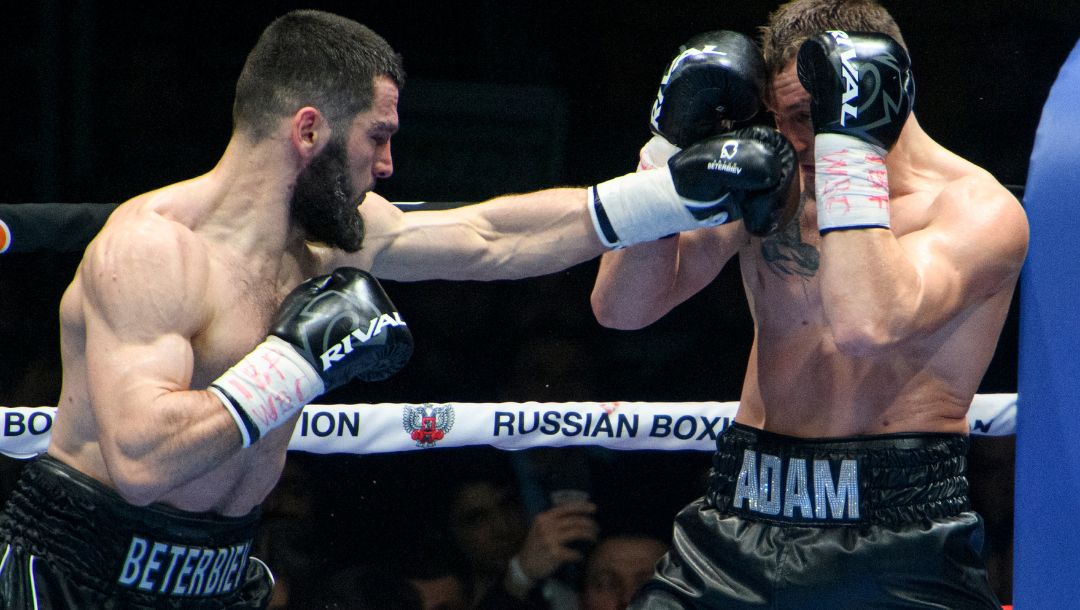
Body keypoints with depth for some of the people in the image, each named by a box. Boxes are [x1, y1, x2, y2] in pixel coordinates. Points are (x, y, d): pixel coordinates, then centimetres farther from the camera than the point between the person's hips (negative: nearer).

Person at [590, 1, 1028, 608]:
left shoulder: (981, 209, -7)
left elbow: (868, 325, -25)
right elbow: (622, 307, 7)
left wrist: (849, 139, -21)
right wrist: (675, 147, -3)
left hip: (896, 533, -4)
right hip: (743, 525, 5)